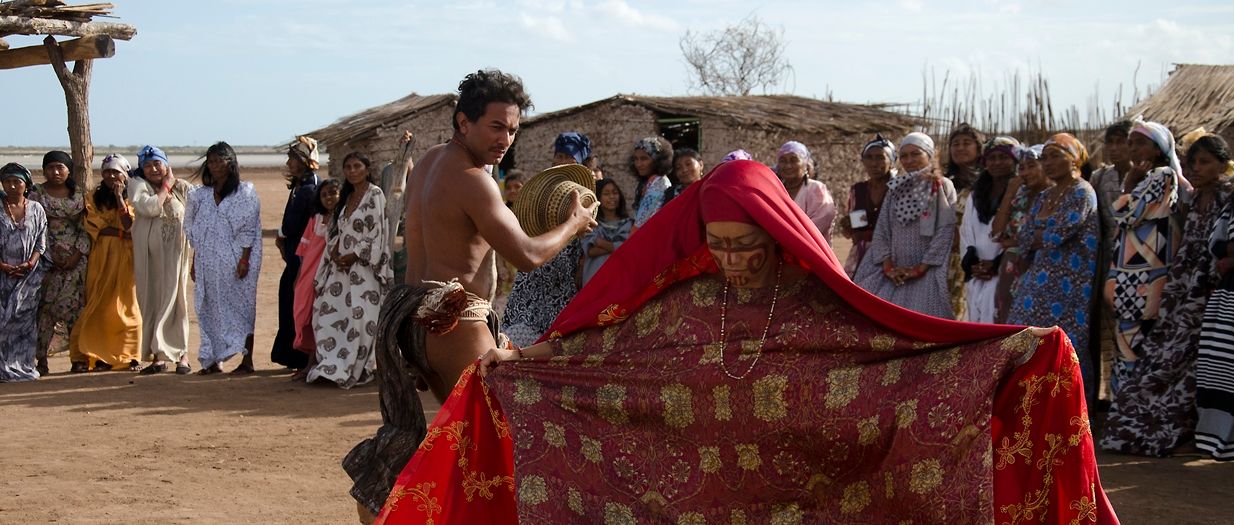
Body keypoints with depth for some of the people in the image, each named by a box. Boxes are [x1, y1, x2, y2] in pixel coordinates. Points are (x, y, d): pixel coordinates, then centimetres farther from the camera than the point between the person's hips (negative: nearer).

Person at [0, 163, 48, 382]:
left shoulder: (36, 210, 7)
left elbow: (41, 242, 7)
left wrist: (31, 262, -10)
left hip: (29, 273, 1)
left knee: (24, 316, -3)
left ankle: (21, 365, 3)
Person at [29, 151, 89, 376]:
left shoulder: (78, 196, 10)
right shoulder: (37, 194, 2)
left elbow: (86, 228, 6)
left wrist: (77, 254, -6)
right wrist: (51, 253, -12)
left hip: (75, 259, 2)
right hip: (47, 259, -2)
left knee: (75, 306, 0)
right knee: (45, 308, -5)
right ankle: (41, 358, -3)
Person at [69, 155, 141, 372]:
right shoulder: (94, 198, 9)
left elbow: (129, 224, -10)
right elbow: (95, 228, -3)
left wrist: (119, 197, -10)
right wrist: (123, 233, -9)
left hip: (125, 258, -1)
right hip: (101, 259, 1)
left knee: (126, 304, -5)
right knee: (99, 305, -5)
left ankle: (130, 356, -3)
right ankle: (100, 357, -6)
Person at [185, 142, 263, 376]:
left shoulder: (245, 192, -3)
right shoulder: (201, 195, 12)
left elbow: (248, 229, -8)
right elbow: (195, 231, 15)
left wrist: (244, 260, -14)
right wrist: (195, 262, 10)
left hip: (235, 262, -5)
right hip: (208, 264, 5)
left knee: (241, 307, -2)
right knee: (210, 310, 6)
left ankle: (247, 361, 1)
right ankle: (213, 361, 12)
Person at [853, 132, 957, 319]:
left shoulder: (943, 187, 1)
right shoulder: (895, 188, 15)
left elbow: (946, 230, -8)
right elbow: (881, 229, 9)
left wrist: (922, 268, -13)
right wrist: (887, 266, -4)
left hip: (927, 273, -4)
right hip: (895, 273, 4)